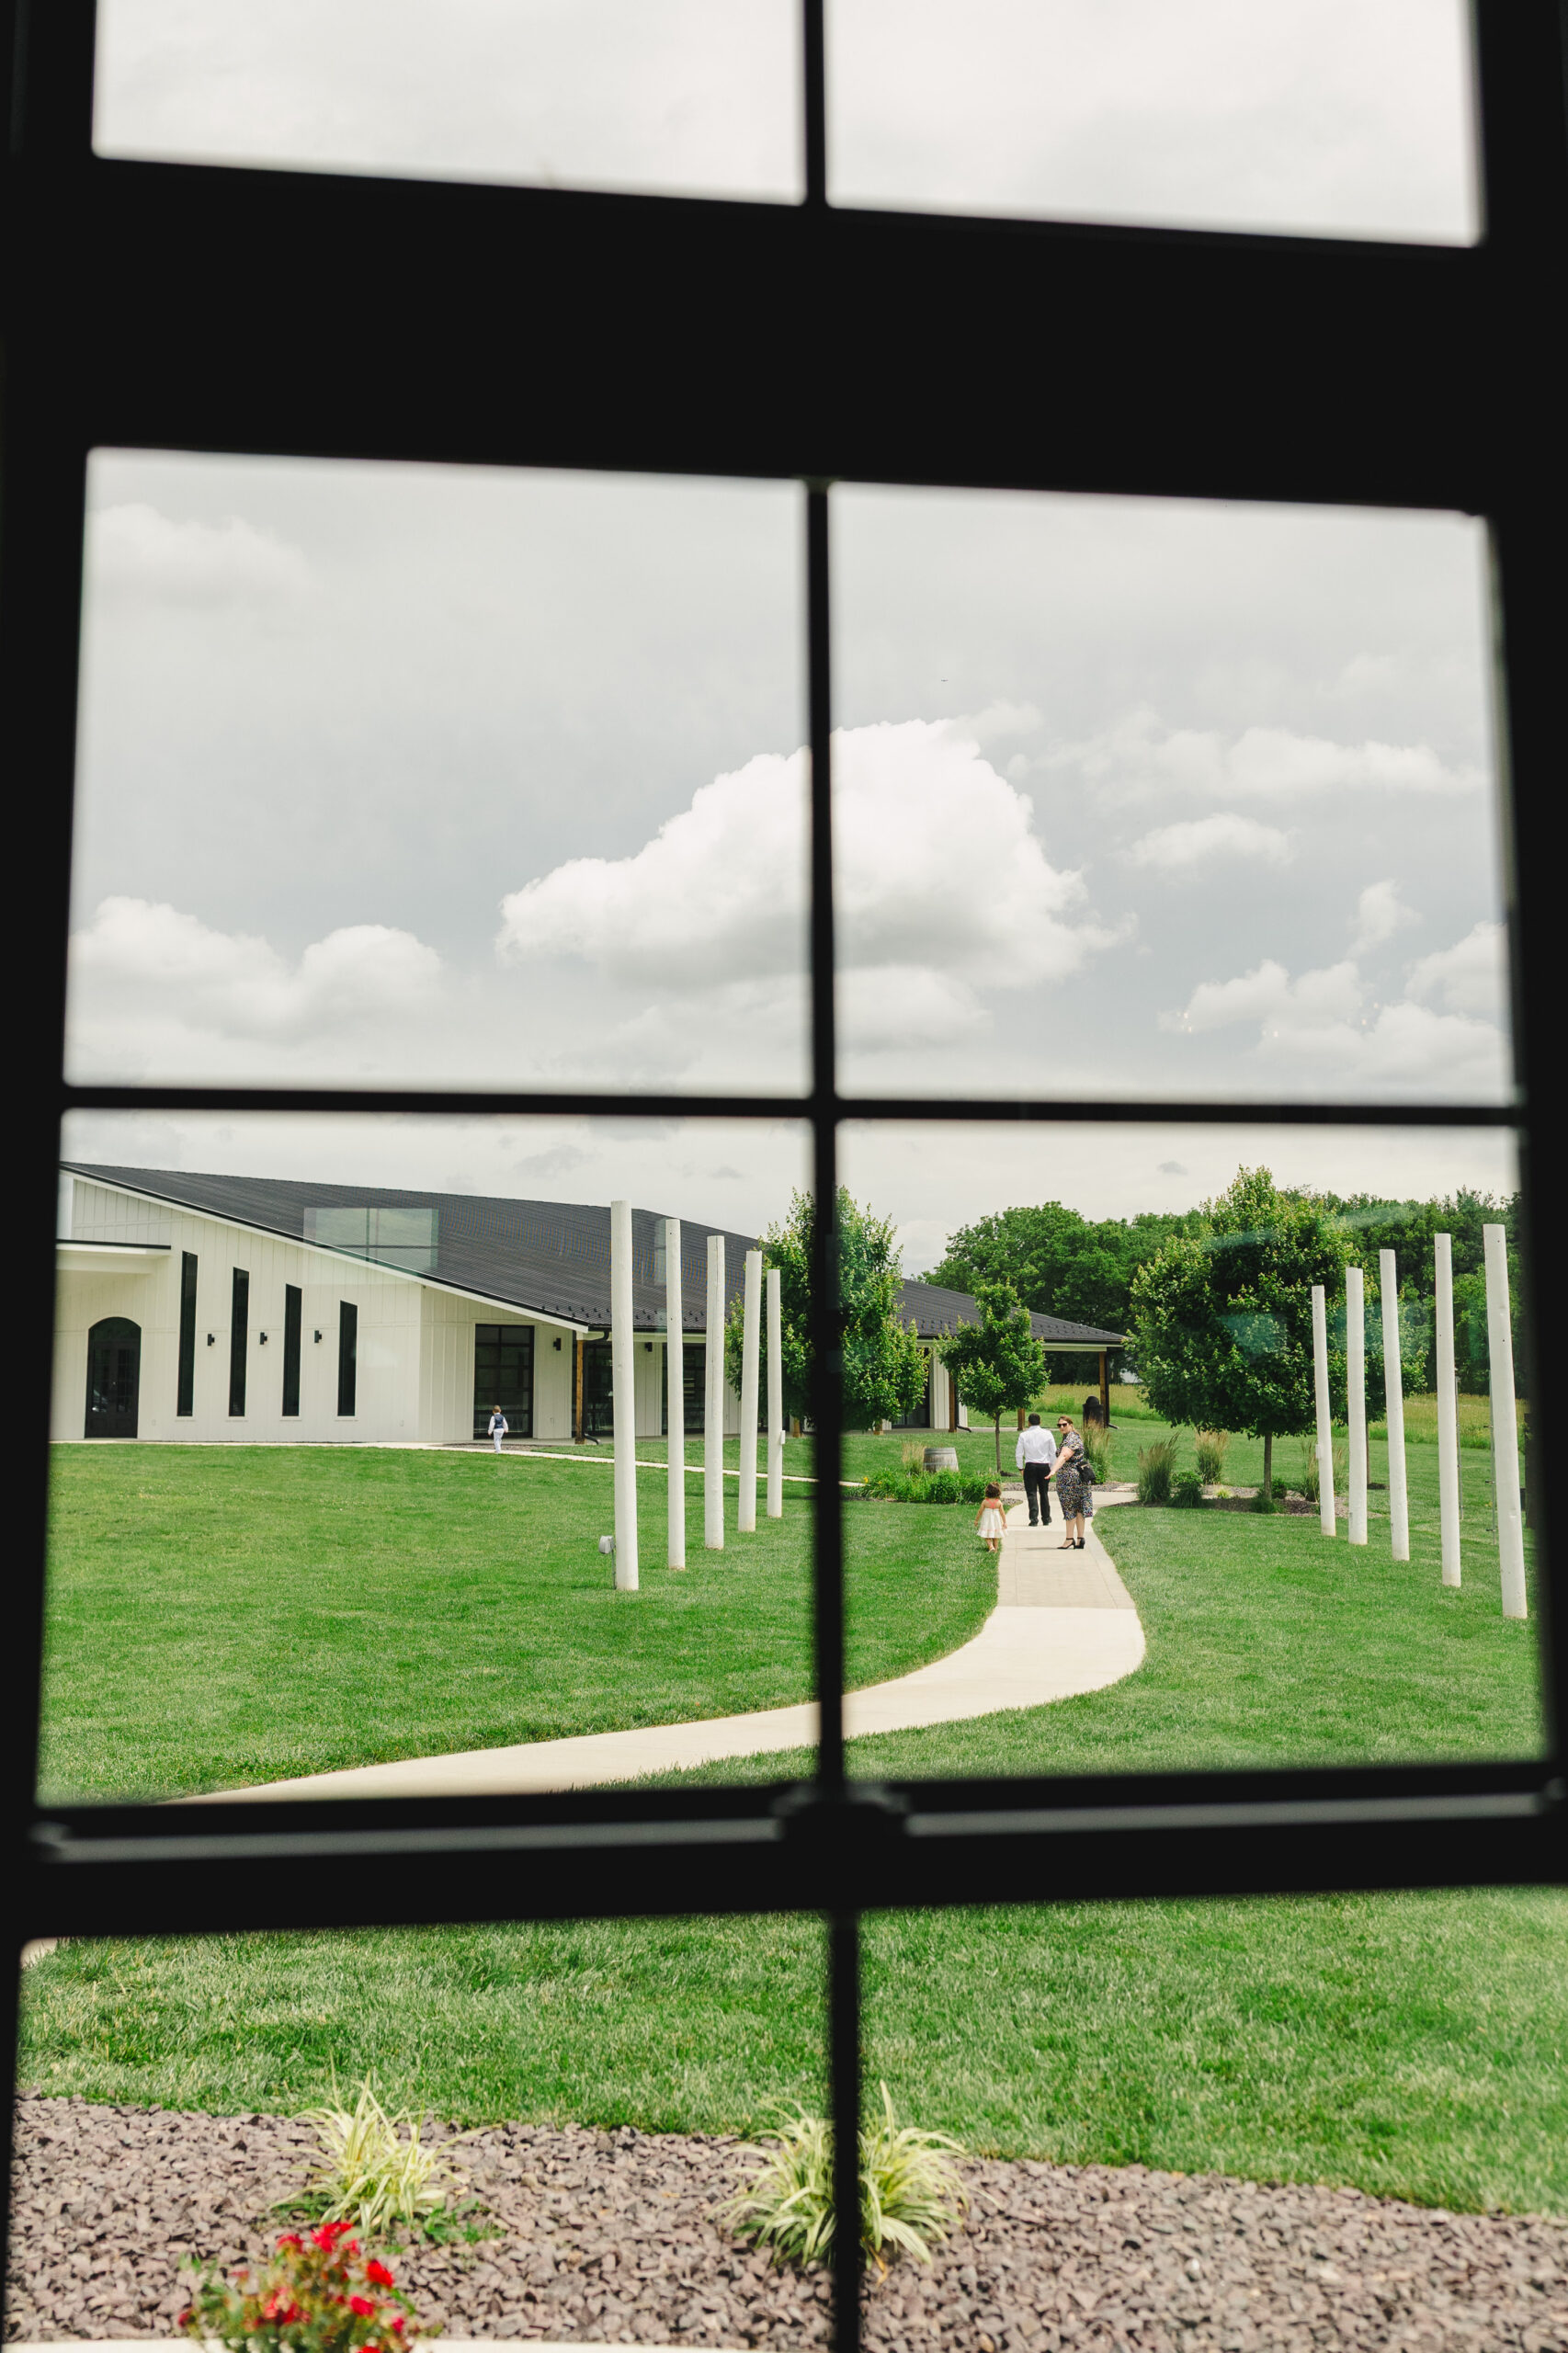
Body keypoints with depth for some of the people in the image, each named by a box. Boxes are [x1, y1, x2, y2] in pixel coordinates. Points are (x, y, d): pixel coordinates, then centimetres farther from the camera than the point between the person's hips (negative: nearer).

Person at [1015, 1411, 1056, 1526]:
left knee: (1032, 1493, 1)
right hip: (1044, 1466, 2)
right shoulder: (1047, 1434, 1)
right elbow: (1053, 1452, 4)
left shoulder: (1023, 1435, -2)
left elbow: (1019, 1454, -1)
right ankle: (1046, 1518, 21)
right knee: (1044, 1493, 14)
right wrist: (1052, 1468, 13)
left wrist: (1021, 1468, 11)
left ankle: (1034, 1518, -11)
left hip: (1030, 1466, -2)